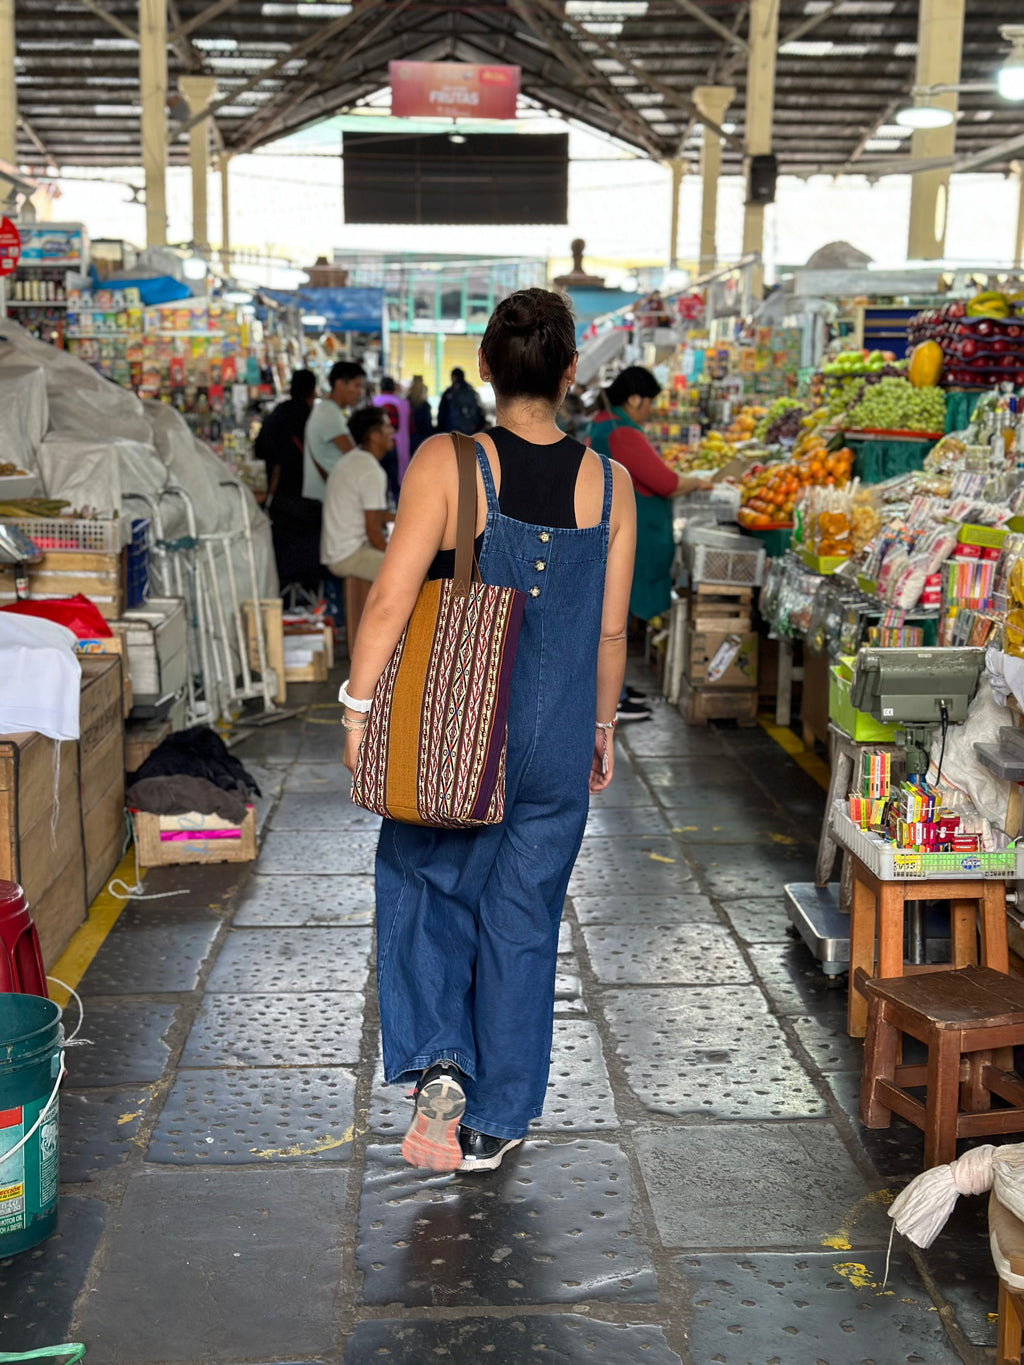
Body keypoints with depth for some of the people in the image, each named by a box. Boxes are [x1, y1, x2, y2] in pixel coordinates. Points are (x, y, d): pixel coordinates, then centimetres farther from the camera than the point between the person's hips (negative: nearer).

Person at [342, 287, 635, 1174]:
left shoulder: (446, 464, -12)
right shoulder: (609, 484, -3)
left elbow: (392, 599, -15)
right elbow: (610, 630, 2)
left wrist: (358, 706, -6)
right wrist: (603, 726, 15)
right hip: (558, 735, 2)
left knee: (426, 884, 20)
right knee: (524, 918, 12)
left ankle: (438, 1063, 5)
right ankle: (495, 1122, 23)